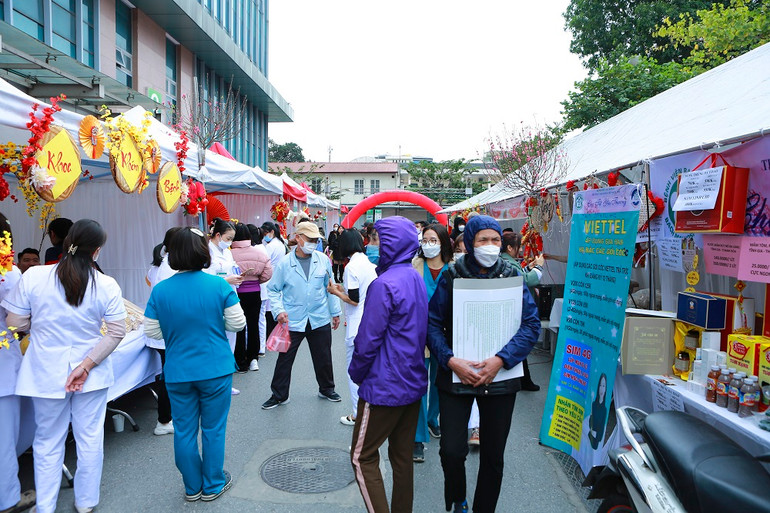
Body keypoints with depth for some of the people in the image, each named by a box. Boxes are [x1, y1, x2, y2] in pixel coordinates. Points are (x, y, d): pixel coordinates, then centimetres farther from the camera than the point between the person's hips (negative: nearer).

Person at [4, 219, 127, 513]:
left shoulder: (33, 277, -13)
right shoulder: (107, 285, -13)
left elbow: (16, 323, -4)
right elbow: (116, 332, -12)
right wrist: (87, 365, -8)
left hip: (46, 373, 1)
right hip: (92, 375, 0)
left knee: (47, 442, 17)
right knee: (90, 439, 15)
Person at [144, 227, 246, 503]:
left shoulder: (160, 290, -7)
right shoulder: (219, 286, -13)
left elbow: (151, 331, 0)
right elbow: (237, 323, -7)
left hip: (178, 373, 2)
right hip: (215, 370, -1)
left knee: (184, 431, 16)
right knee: (213, 429, 13)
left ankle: (193, 487, 30)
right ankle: (212, 485, 27)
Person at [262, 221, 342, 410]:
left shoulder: (323, 260, 0)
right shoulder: (284, 264, -7)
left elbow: (329, 287, 9)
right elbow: (273, 290, 0)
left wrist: (335, 312, 11)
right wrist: (278, 310, -15)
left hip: (320, 320, 2)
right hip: (292, 321, -2)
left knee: (323, 358, 15)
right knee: (285, 359, 7)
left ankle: (326, 389, 37)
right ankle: (279, 395, 25)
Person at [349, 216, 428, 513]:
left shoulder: (385, 284, -21)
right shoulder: (417, 280, 6)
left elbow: (368, 341, -19)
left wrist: (356, 373, -1)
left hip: (385, 386, -8)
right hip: (414, 383, 8)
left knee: (363, 458, 5)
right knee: (403, 456, 17)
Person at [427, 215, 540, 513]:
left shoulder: (512, 276, -1)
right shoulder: (451, 276, -3)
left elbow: (531, 324, -6)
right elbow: (433, 323, -5)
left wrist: (501, 360, -17)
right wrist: (450, 360, -18)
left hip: (500, 377, 1)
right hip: (456, 376, -1)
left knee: (493, 455, 11)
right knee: (451, 451, -5)